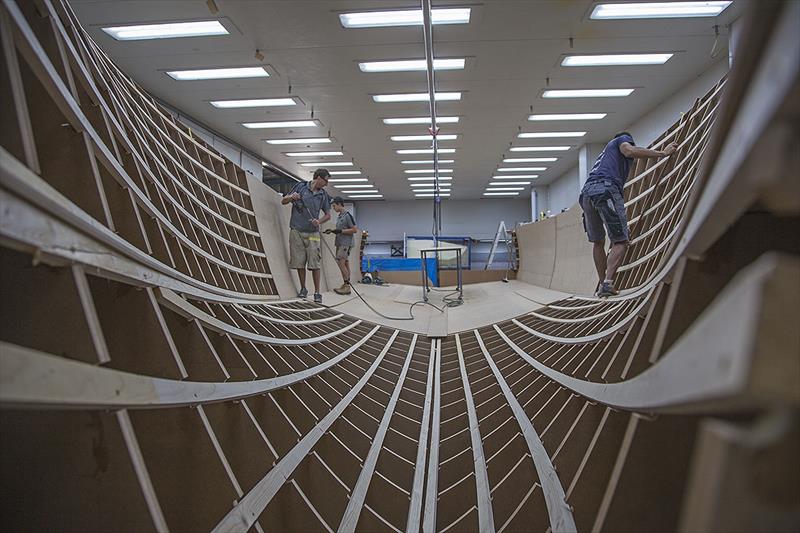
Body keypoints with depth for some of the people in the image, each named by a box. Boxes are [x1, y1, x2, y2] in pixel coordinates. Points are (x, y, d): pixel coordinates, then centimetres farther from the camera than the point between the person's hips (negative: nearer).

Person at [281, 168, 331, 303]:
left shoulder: (323, 195, 7)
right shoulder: (301, 186, 3)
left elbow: (328, 215, 12)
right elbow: (283, 201, 9)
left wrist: (319, 221, -9)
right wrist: (291, 197, -14)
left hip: (312, 233, 0)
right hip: (297, 231, 0)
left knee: (314, 264, -6)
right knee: (299, 262, 4)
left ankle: (317, 292, 1)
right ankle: (303, 289, 19)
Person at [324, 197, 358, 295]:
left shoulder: (347, 215, -11)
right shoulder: (339, 217, 16)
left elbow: (354, 230, -14)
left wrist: (340, 231, -17)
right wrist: (331, 231, 9)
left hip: (346, 243, -9)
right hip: (340, 243, 9)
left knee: (341, 262, -14)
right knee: (344, 263, 9)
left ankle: (347, 286, -10)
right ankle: (345, 285, 13)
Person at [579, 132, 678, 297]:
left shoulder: (605, 152, 40)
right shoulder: (624, 138, 20)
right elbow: (629, 151, -4)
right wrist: (663, 153, 1)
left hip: (586, 192, 7)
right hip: (606, 189, -7)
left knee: (598, 242, 15)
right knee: (620, 241, -3)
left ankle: (602, 284, 18)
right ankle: (607, 282, -17)